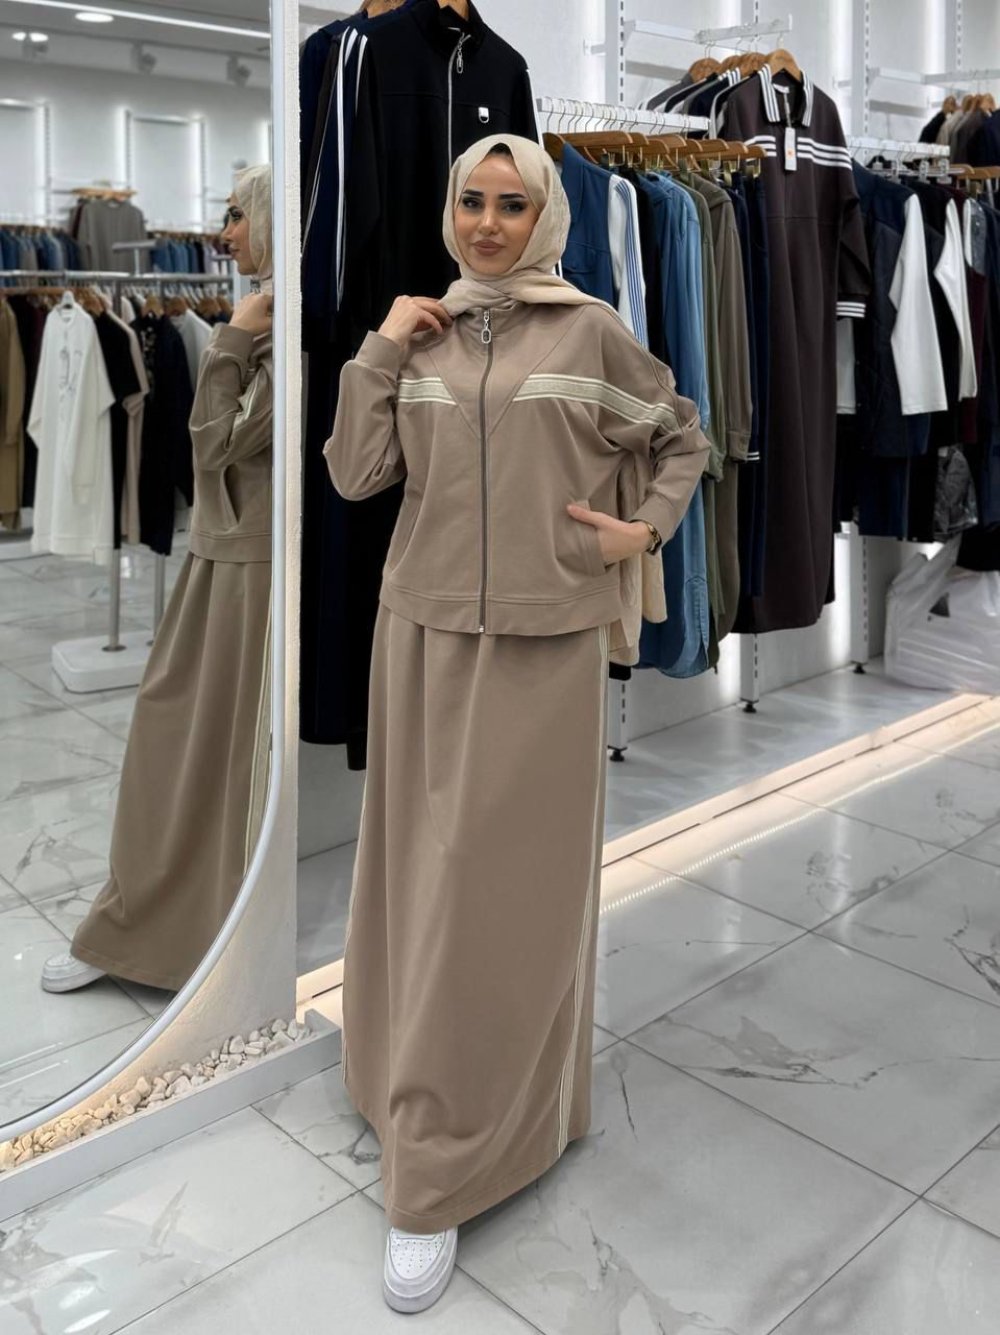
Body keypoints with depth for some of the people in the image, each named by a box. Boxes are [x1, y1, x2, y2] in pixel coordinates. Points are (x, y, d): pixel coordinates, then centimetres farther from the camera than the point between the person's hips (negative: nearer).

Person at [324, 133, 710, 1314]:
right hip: (427, 629, 3)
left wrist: (650, 526, -1)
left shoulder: (591, 331, 3)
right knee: (430, 871, 9)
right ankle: (437, 1085, 34)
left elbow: (683, 438, 14)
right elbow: (356, 475, 3)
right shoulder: (418, 337, 9)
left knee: (514, 885, -1)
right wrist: (379, 351, -3)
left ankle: (438, 1181, 9)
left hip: (547, 639, -2)